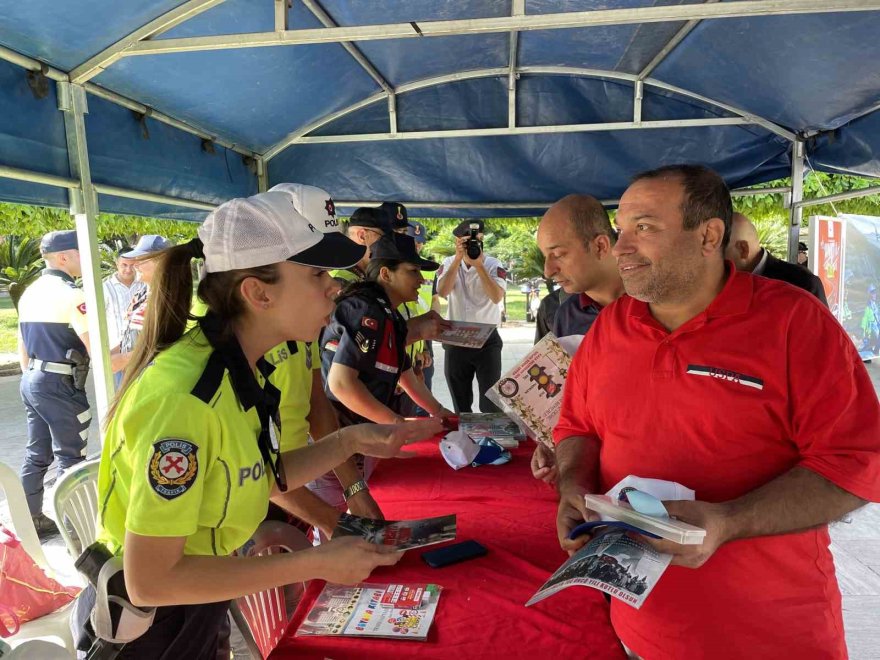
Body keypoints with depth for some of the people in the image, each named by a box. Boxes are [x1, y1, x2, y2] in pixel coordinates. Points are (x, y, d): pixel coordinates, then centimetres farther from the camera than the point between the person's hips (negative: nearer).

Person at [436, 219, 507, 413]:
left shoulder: (493, 265, -5)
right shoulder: (449, 264, 1)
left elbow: (497, 297, -20)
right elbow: (442, 292, -17)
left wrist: (478, 264, -24)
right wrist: (459, 258, -22)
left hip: (488, 340, -2)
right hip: (455, 341, 2)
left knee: (491, 404, 1)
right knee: (460, 405, 15)